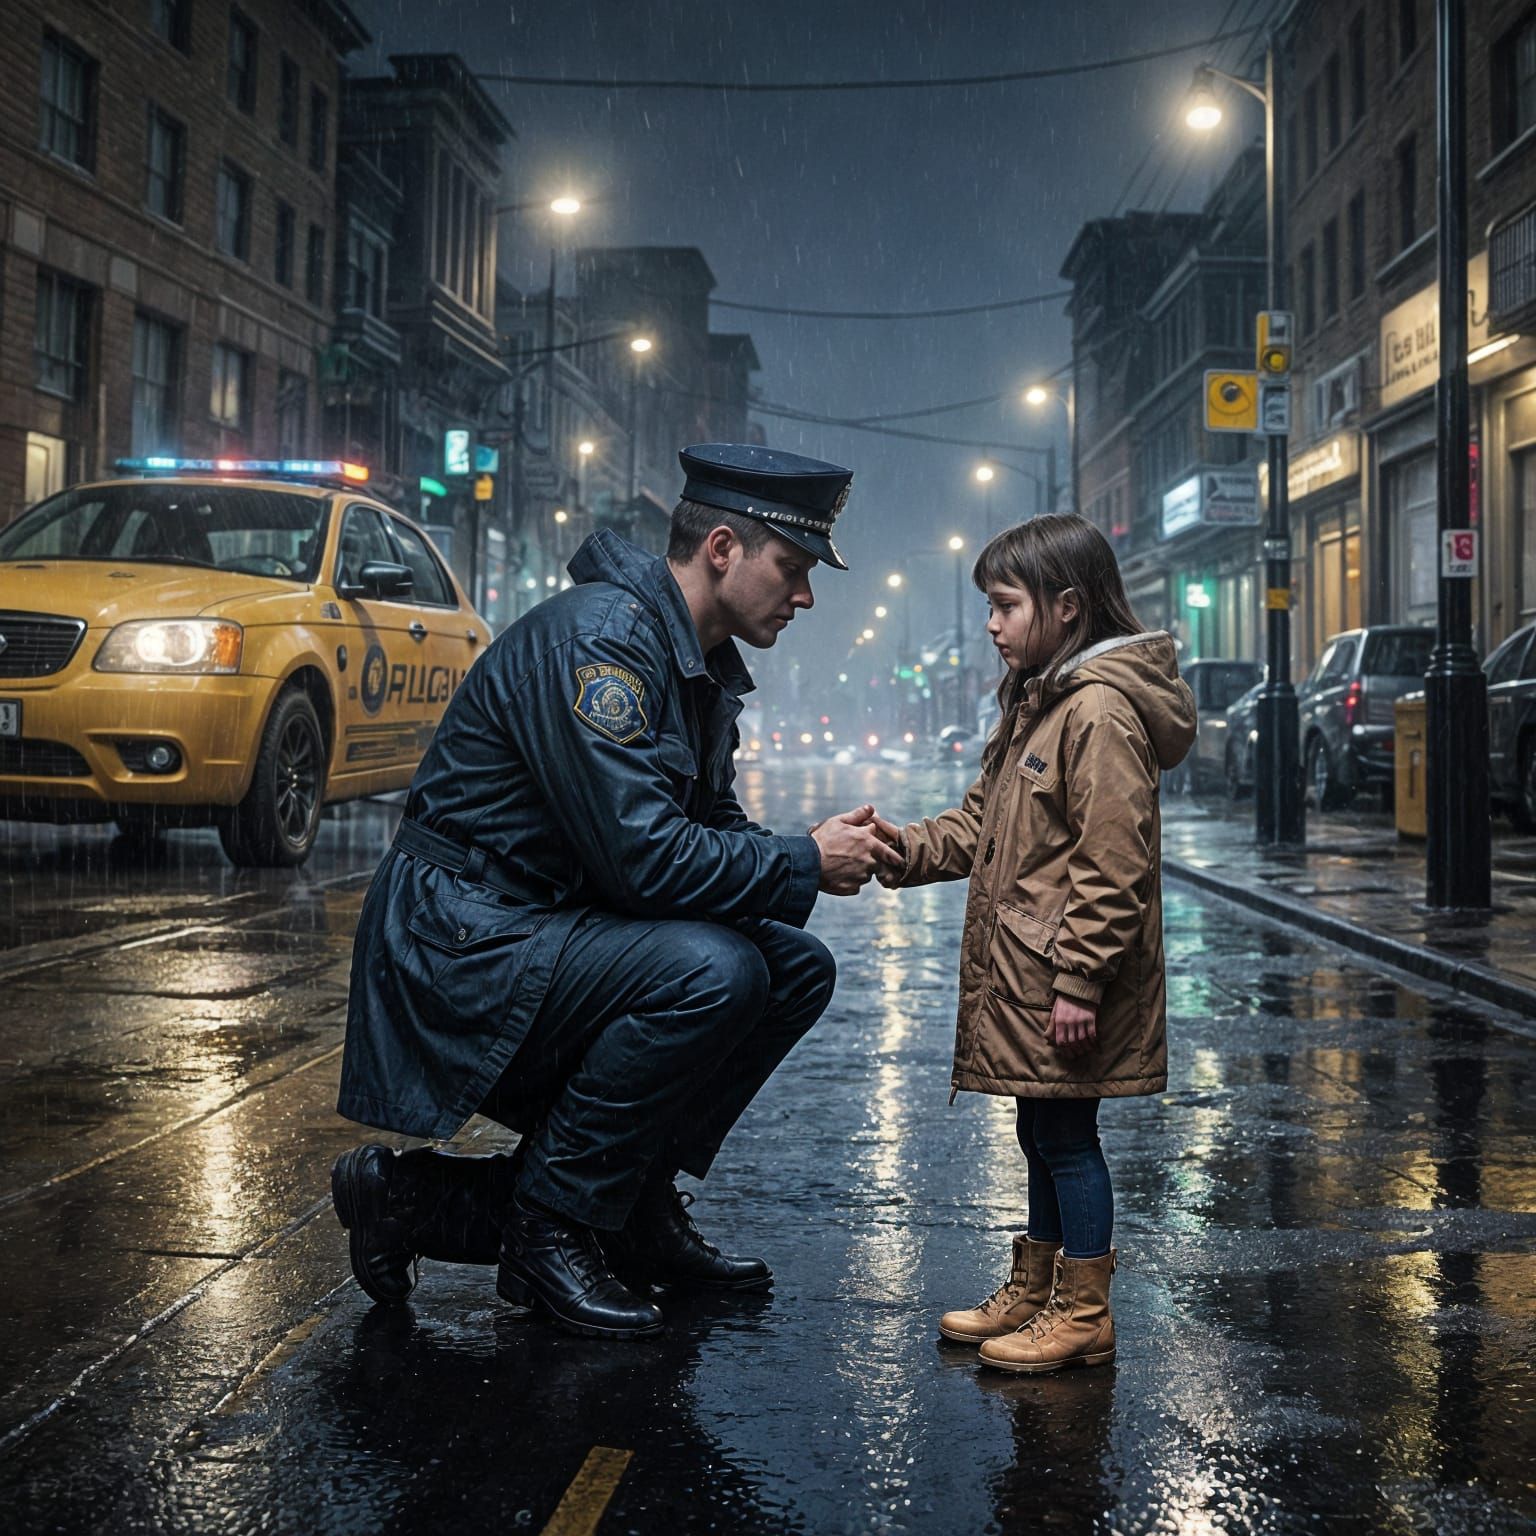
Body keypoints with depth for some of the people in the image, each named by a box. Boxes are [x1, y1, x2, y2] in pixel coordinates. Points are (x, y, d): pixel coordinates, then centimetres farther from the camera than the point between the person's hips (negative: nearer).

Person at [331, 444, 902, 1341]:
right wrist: (804, 867, -16)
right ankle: (549, 1232, -12)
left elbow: (714, 828, 16)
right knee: (711, 970, -29)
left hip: (557, 933, 10)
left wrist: (832, 855, -3)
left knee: (796, 967, 1)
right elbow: (641, 856, -28)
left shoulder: (704, 665, 11)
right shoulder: (600, 637, -21)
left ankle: (636, 1208, 8)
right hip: (468, 948, -10)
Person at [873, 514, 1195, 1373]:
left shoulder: (1101, 712, -18)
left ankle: (1085, 1314, 13)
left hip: (1064, 975, -10)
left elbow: (1112, 867, -22)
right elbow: (983, 828, 17)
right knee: (1043, 1132, 18)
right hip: (1022, 972, 10)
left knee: (1065, 1134, 0)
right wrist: (909, 849, 0)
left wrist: (1078, 981, -22)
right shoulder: (1036, 704, 15)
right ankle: (1032, 1292, 31)